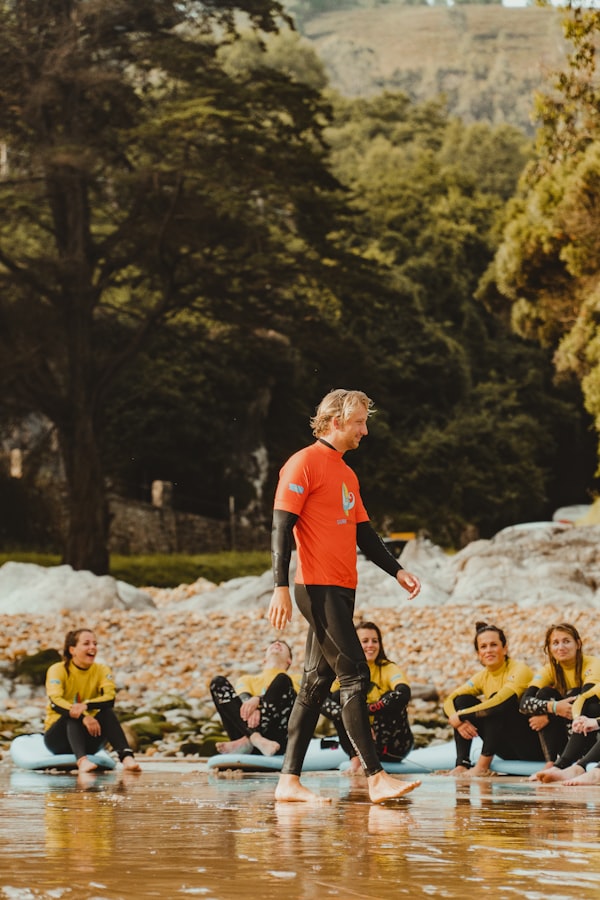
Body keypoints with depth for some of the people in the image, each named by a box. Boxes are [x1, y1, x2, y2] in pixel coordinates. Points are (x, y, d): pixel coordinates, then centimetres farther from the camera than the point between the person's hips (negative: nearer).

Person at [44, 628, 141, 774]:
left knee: (107, 712, -23)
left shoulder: (102, 670, 1)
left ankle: (126, 757, -43)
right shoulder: (58, 670, -8)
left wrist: (86, 706, -39)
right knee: (74, 715, -32)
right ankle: (81, 760, -55)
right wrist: (84, 718, -42)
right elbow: (55, 702, -26)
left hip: (87, 739, 3)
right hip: (58, 739, -3)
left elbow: (110, 698, -18)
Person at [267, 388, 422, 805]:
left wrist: (397, 570, 13)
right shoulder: (305, 464, -7)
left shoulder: (346, 474, 20)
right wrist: (281, 587, -19)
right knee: (355, 676, -12)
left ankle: (289, 780, 10)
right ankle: (376, 777, -12)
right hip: (318, 587, -9)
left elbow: (364, 532, 25)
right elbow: (282, 527, -12)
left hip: (342, 590, 9)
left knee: (317, 683, 8)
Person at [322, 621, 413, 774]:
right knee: (339, 696, -15)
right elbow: (322, 701, -19)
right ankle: (356, 758, -23)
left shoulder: (389, 669, -10)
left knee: (392, 699, -25)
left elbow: (404, 694, -33)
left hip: (392, 747, -2)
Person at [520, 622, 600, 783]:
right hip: (566, 734, 4)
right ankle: (553, 761, -26)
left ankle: (562, 765, -45)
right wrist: (553, 707, -38)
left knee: (575, 695, -30)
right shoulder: (550, 670, -2)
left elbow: (587, 698, -30)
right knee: (545, 694, -16)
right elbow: (525, 702, -18)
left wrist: (548, 717, -29)